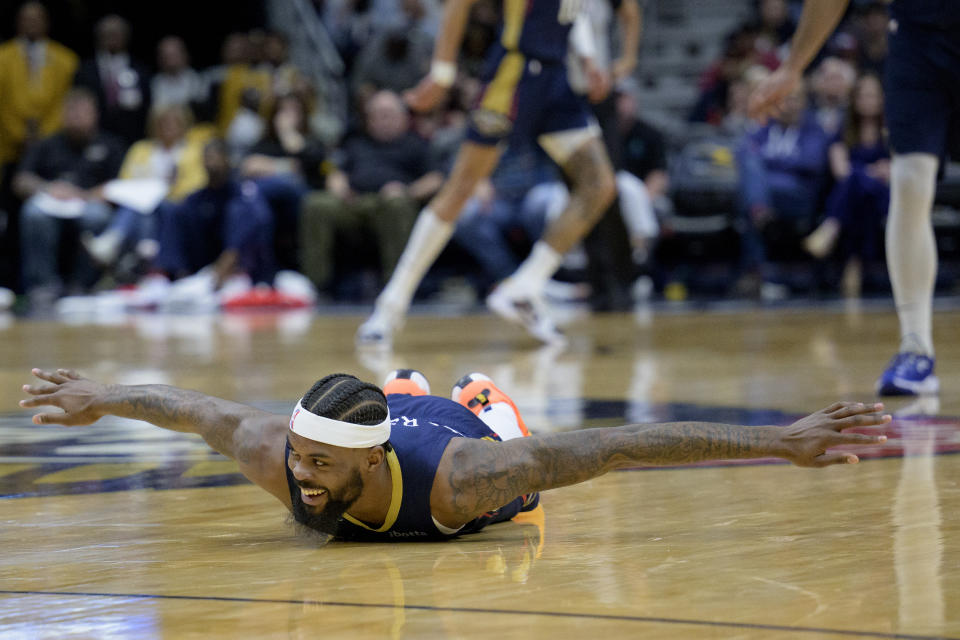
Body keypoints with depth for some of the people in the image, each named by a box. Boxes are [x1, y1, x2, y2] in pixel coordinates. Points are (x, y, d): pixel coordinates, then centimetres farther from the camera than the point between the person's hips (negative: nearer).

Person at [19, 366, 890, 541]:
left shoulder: (460, 476, -52)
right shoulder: (277, 456, -44)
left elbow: (622, 447, -53)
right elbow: (190, 409, -23)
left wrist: (784, 442, -57)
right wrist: (96, 399, -6)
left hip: (461, 441, -1)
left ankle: (484, 399, 65)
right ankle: (409, 388, 70)